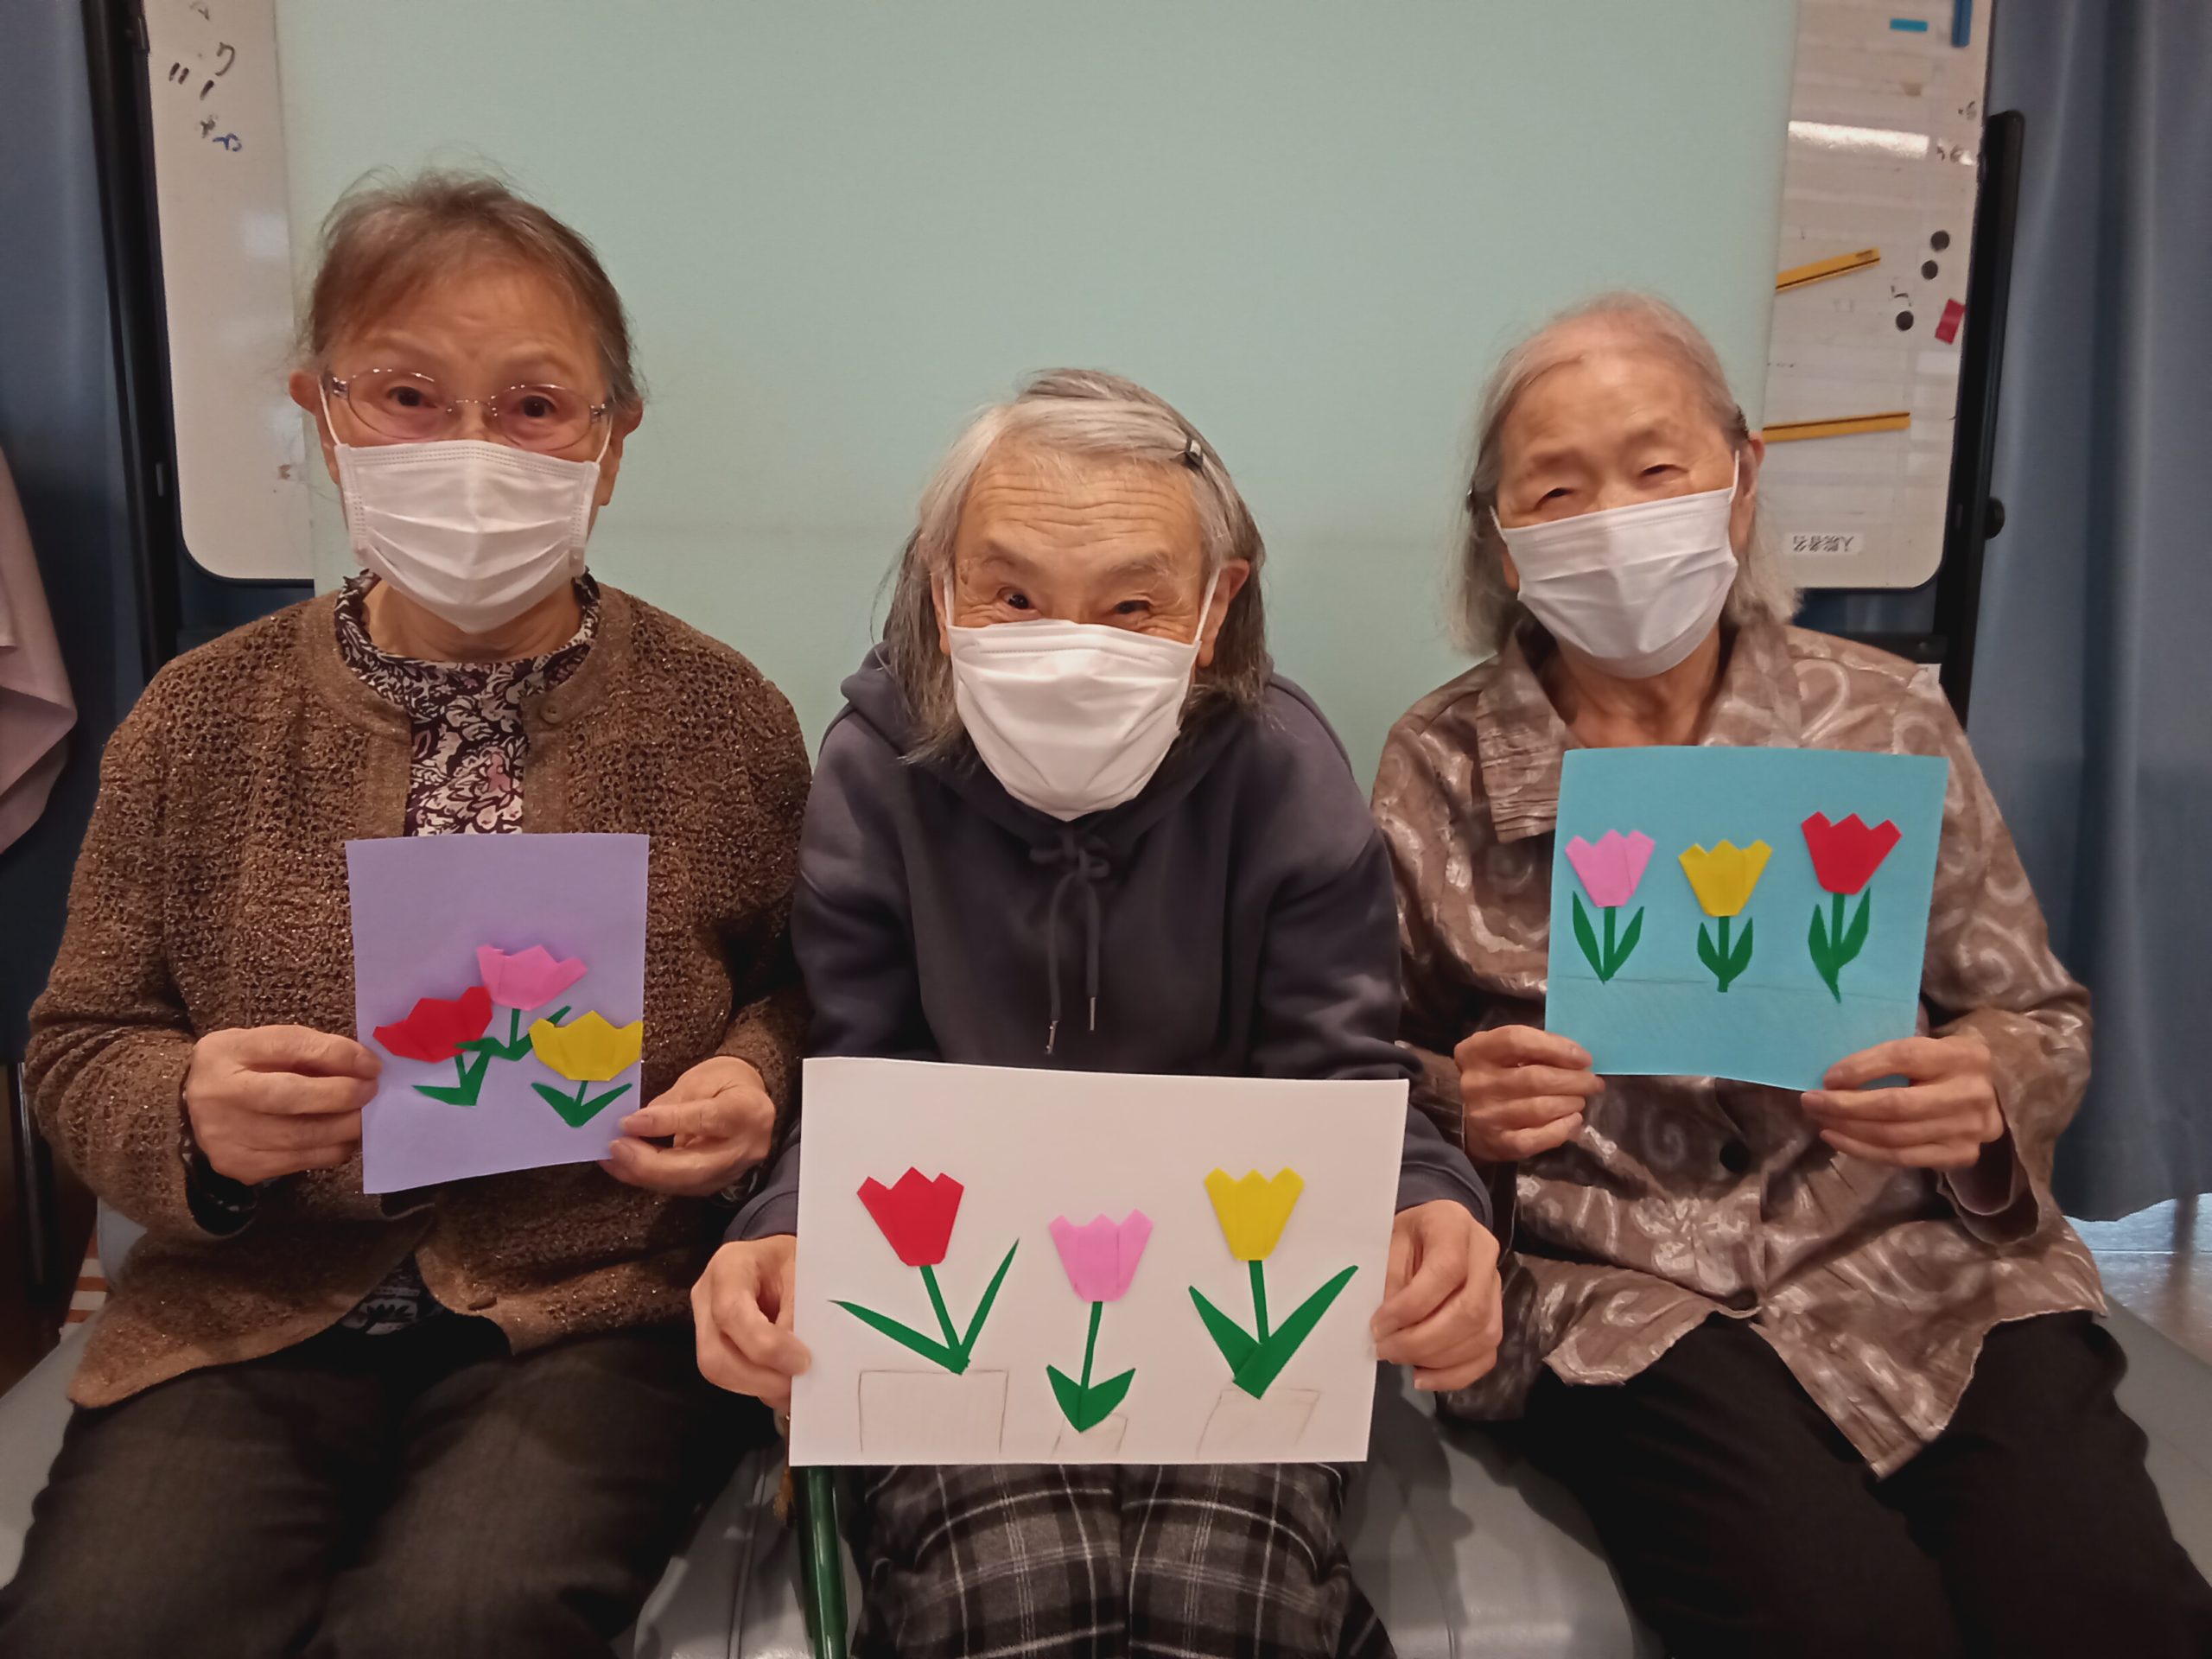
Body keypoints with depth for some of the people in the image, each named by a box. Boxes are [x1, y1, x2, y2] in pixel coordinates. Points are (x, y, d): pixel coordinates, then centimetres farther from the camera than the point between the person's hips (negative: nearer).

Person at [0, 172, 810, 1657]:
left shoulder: (722, 718, -1)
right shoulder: (203, 718, 3)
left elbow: (799, 986, 9)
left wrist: (752, 1081, -13)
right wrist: (188, 1117, -12)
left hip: (595, 1310, -1)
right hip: (253, 1311, 2)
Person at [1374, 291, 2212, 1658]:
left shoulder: (1887, 718, 3)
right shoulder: (1437, 770, 0)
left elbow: (2044, 1019, 11)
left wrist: (1989, 1087, -11)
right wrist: (1462, 1108, -16)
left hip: (1915, 1252, 3)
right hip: (1618, 1287, -2)